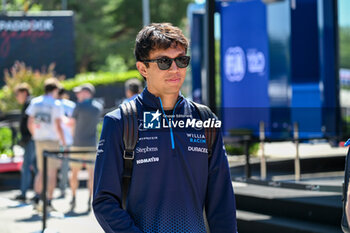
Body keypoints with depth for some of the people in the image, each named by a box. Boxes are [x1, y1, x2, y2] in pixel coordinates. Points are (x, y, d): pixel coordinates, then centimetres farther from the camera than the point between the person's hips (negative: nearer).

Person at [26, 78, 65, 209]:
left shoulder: (35, 102, 6)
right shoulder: (56, 105, -8)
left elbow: (30, 123, 6)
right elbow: (58, 126, -14)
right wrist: (64, 143, -6)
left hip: (39, 141, 5)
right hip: (52, 140, -5)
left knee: (41, 171, 15)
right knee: (52, 172, 2)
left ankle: (37, 198, 2)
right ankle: (48, 202, 0)